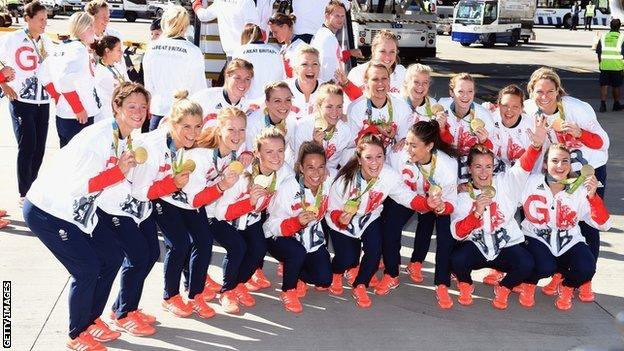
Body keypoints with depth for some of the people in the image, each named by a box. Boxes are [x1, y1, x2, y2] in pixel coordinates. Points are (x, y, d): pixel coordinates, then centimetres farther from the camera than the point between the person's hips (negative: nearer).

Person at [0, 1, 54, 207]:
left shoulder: (47, 42, 9)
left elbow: (54, 70, 18)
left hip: (43, 102, 5)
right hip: (21, 101, -4)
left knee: (39, 148, 5)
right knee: (27, 147, -9)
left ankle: (33, 188, 19)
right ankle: (24, 194, 1)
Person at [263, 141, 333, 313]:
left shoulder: (329, 183, -15)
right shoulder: (288, 188, -27)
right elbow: (274, 226, -24)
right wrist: (297, 222, -40)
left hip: (312, 237, 4)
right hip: (279, 239, -4)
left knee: (324, 280, -7)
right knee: (298, 251, -35)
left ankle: (294, 272, 23)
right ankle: (287, 291, -7)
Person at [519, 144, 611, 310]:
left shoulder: (580, 190, -8)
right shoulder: (531, 182, -10)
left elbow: (603, 224, -13)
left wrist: (592, 195, -25)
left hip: (569, 241, 2)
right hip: (537, 238, -2)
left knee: (586, 269, -24)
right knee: (545, 268, -31)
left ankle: (567, 287, 13)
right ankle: (528, 285, 7)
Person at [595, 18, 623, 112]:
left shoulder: (603, 37, 7)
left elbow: (598, 52, 8)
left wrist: (600, 64, 16)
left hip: (604, 65, 1)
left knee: (604, 85, 4)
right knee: (616, 86, 11)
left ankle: (603, 104, -6)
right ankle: (616, 105, 24)